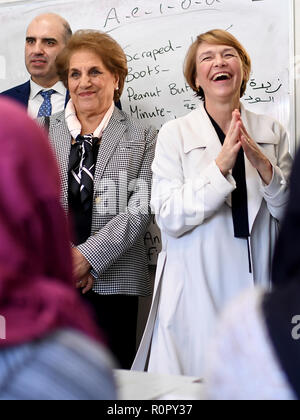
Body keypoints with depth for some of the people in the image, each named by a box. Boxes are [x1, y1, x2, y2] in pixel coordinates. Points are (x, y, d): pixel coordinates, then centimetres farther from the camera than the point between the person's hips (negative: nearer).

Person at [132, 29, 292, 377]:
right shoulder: (174, 134, 0)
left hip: (257, 287, 3)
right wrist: (221, 165, -17)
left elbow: (289, 213, 5)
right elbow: (168, 219, -9)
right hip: (196, 293, -2)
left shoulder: (272, 132, 9)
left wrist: (262, 163, -11)